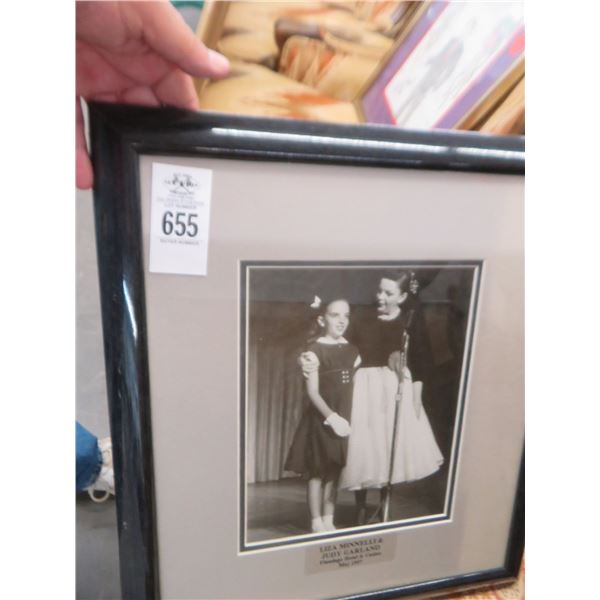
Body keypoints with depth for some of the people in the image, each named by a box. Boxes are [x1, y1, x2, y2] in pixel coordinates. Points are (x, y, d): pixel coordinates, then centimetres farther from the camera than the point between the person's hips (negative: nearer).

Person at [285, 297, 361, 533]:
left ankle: (329, 522, 29)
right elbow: (312, 392, -13)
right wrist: (331, 416, -17)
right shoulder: (315, 349, -11)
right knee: (317, 472, 7)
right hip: (321, 420, -5)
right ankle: (316, 523, 22)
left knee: (334, 472, 15)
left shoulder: (350, 350, 6)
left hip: (343, 419, 6)